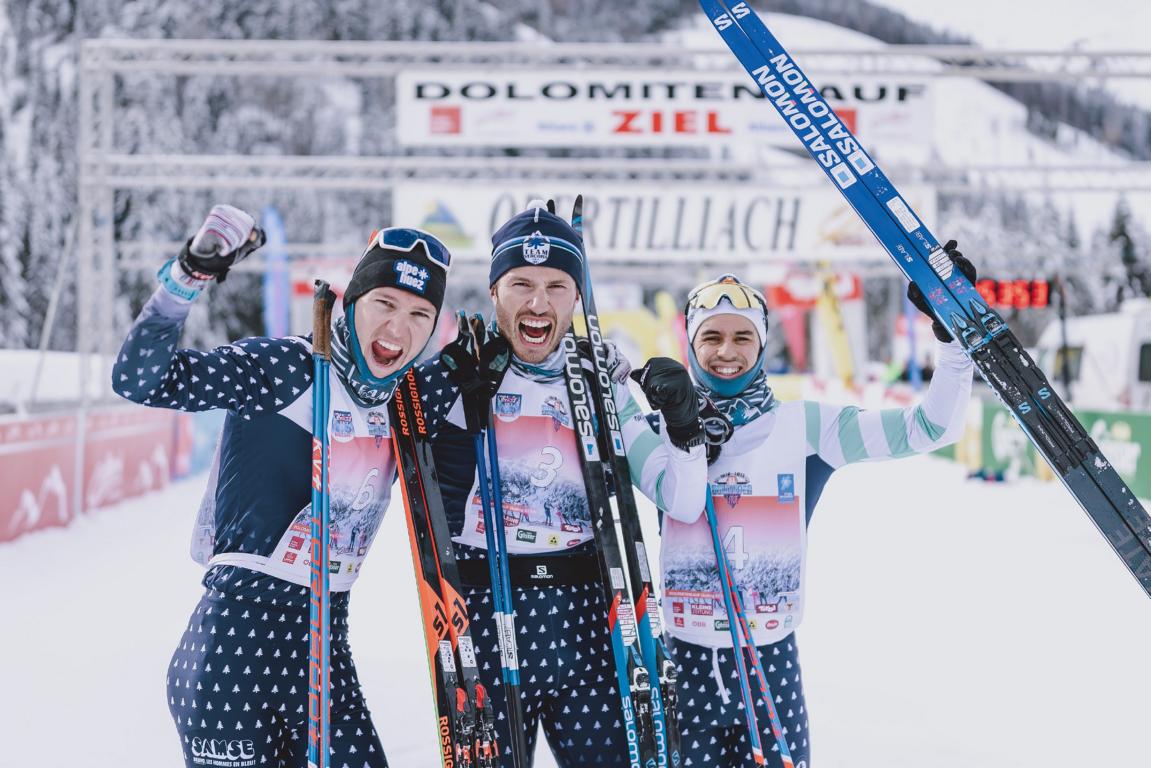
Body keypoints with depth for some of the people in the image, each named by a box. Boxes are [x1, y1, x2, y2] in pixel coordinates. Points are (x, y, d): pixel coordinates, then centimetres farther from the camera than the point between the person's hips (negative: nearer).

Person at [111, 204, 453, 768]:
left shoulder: (401, 399, 9)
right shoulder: (288, 368, -11)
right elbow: (139, 379, -18)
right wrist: (191, 274, -29)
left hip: (323, 642, 7)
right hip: (237, 636, -6)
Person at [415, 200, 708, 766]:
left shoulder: (600, 384, 9)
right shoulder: (458, 375, 1)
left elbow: (682, 502, 5)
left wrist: (684, 424, -11)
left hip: (583, 614, 3)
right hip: (482, 614, -3)